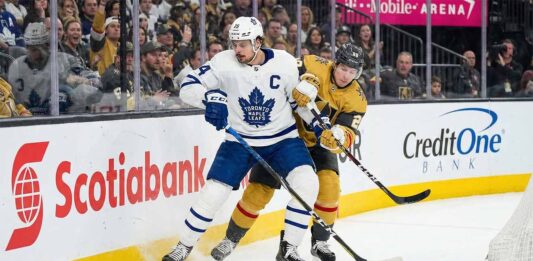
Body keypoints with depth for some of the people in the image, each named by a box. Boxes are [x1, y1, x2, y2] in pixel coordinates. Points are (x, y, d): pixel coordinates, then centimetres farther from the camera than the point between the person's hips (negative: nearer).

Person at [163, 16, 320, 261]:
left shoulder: (285, 63, -13)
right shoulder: (224, 62, -15)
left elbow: (300, 99, 3)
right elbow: (188, 86, -14)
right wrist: (210, 98, -33)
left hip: (283, 139, 0)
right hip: (240, 141, 0)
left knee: (307, 183, -22)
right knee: (213, 192, -8)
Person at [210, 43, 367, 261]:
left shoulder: (356, 99, -13)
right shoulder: (314, 66, -19)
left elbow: (348, 135, -19)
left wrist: (338, 137, -43)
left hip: (318, 142, 2)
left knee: (329, 184, -20)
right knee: (260, 188, -4)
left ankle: (320, 241, -1)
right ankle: (231, 238, 14)